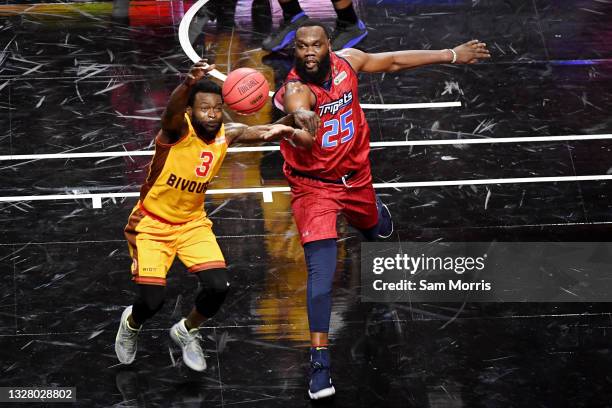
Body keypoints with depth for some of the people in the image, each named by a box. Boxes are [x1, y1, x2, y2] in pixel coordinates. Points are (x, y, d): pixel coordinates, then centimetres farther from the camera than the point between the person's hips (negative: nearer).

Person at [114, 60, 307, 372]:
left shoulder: (227, 135, -9)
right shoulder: (178, 129, -26)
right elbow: (173, 110, -47)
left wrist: (285, 131, -38)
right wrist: (189, 83, -72)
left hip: (192, 223, 4)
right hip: (151, 223, -4)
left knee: (218, 287, -13)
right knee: (152, 300, -12)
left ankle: (186, 331, 19)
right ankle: (131, 323, 28)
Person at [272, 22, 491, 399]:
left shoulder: (347, 61, -13)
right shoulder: (295, 88, -30)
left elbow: (395, 61, 2)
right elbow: (298, 110, -53)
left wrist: (452, 55, 7)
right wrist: (303, 118, -78)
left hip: (355, 176, 6)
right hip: (313, 185, -6)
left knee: (375, 228, 33)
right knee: (322, 271, -17)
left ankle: (376, 212, 72)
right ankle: (320, 361, -11)